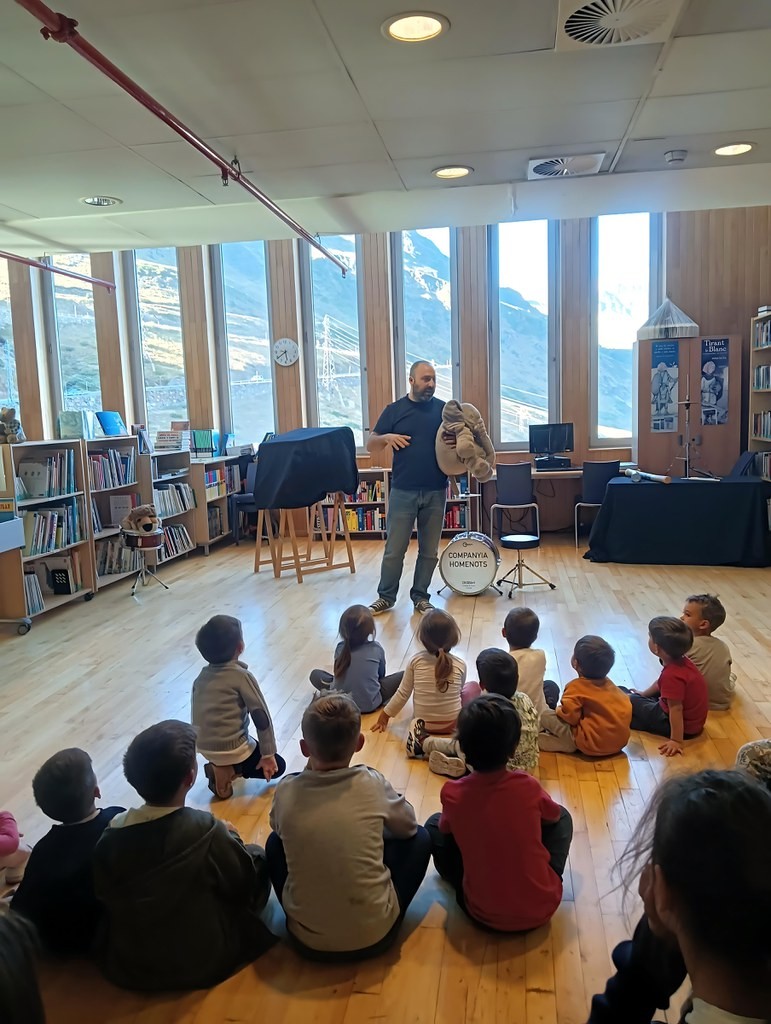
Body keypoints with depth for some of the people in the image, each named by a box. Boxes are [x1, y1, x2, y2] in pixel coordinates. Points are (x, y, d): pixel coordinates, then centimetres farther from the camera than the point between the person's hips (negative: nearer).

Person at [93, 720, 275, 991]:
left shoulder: (110, 836, -19)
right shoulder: (206, 830, -29)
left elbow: (104, 896, 0)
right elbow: (243, 882, -12)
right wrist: (230, 837, 8)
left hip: (126, 968, 4)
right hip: (204, 964, -4)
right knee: (259, 857, 12)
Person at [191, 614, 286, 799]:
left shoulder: (201, 676, 6)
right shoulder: (242, 675, -13)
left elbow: (197, 715, 13)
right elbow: (261, 717, -14)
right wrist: (268, 754, -5)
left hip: (203, 747, 7)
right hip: (231, 749, -7)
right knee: (278, 766, 14)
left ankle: (221, 766, 10)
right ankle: (228, 771, -4)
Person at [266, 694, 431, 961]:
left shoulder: (285, 792, -12)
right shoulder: (372, 784, -14)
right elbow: (408, 826, 7)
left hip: (307, 940, 2)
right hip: (375, 934, -1)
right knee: (419, 838, 17)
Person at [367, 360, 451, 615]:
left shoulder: (444, 409, 5)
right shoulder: (394, 410, 2)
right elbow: (371, 446, 6)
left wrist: (457, 442, -13)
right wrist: (386, 437, -16)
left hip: (436, 492, 2)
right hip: (403, 492, -1)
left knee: (429, 550, 9)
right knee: (394, 549, 4)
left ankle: (420, 596, 23)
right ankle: (386, 597, 19)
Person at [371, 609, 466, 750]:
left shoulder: (416, 661, -13)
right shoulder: (460, 664, -13)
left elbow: (403, 693, -7)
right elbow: (459, 691, 5)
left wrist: (385, 715, 8)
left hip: (423, 722, 1)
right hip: (453, 723, -1)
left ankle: (420, 729, 10)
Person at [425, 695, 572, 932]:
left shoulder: (451, 793, -17)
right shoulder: (529, 787, -17)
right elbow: (554, 816, 7)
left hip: (482, 913, 0)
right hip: (541, 908, 0)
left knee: (434, 824, 15)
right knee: (562, 817, 19)